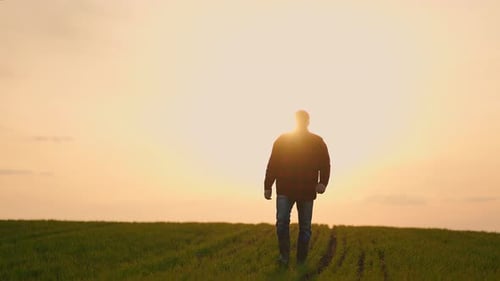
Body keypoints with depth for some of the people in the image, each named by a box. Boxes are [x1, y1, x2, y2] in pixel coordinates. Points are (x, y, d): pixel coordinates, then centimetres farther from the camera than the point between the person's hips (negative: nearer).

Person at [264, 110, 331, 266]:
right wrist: (268, 186, 0)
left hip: (307, 192, 1)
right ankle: (284, 256, -8)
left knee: (305, 227, 5)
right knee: (282, 221, -16)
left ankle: (301, 261, 13)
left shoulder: (317, 142, 5)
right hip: (285, 190, -1)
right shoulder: (282, 140, 5)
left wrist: (323, 183, -16)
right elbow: (272, 165, 5)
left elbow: (325, 165, 2)